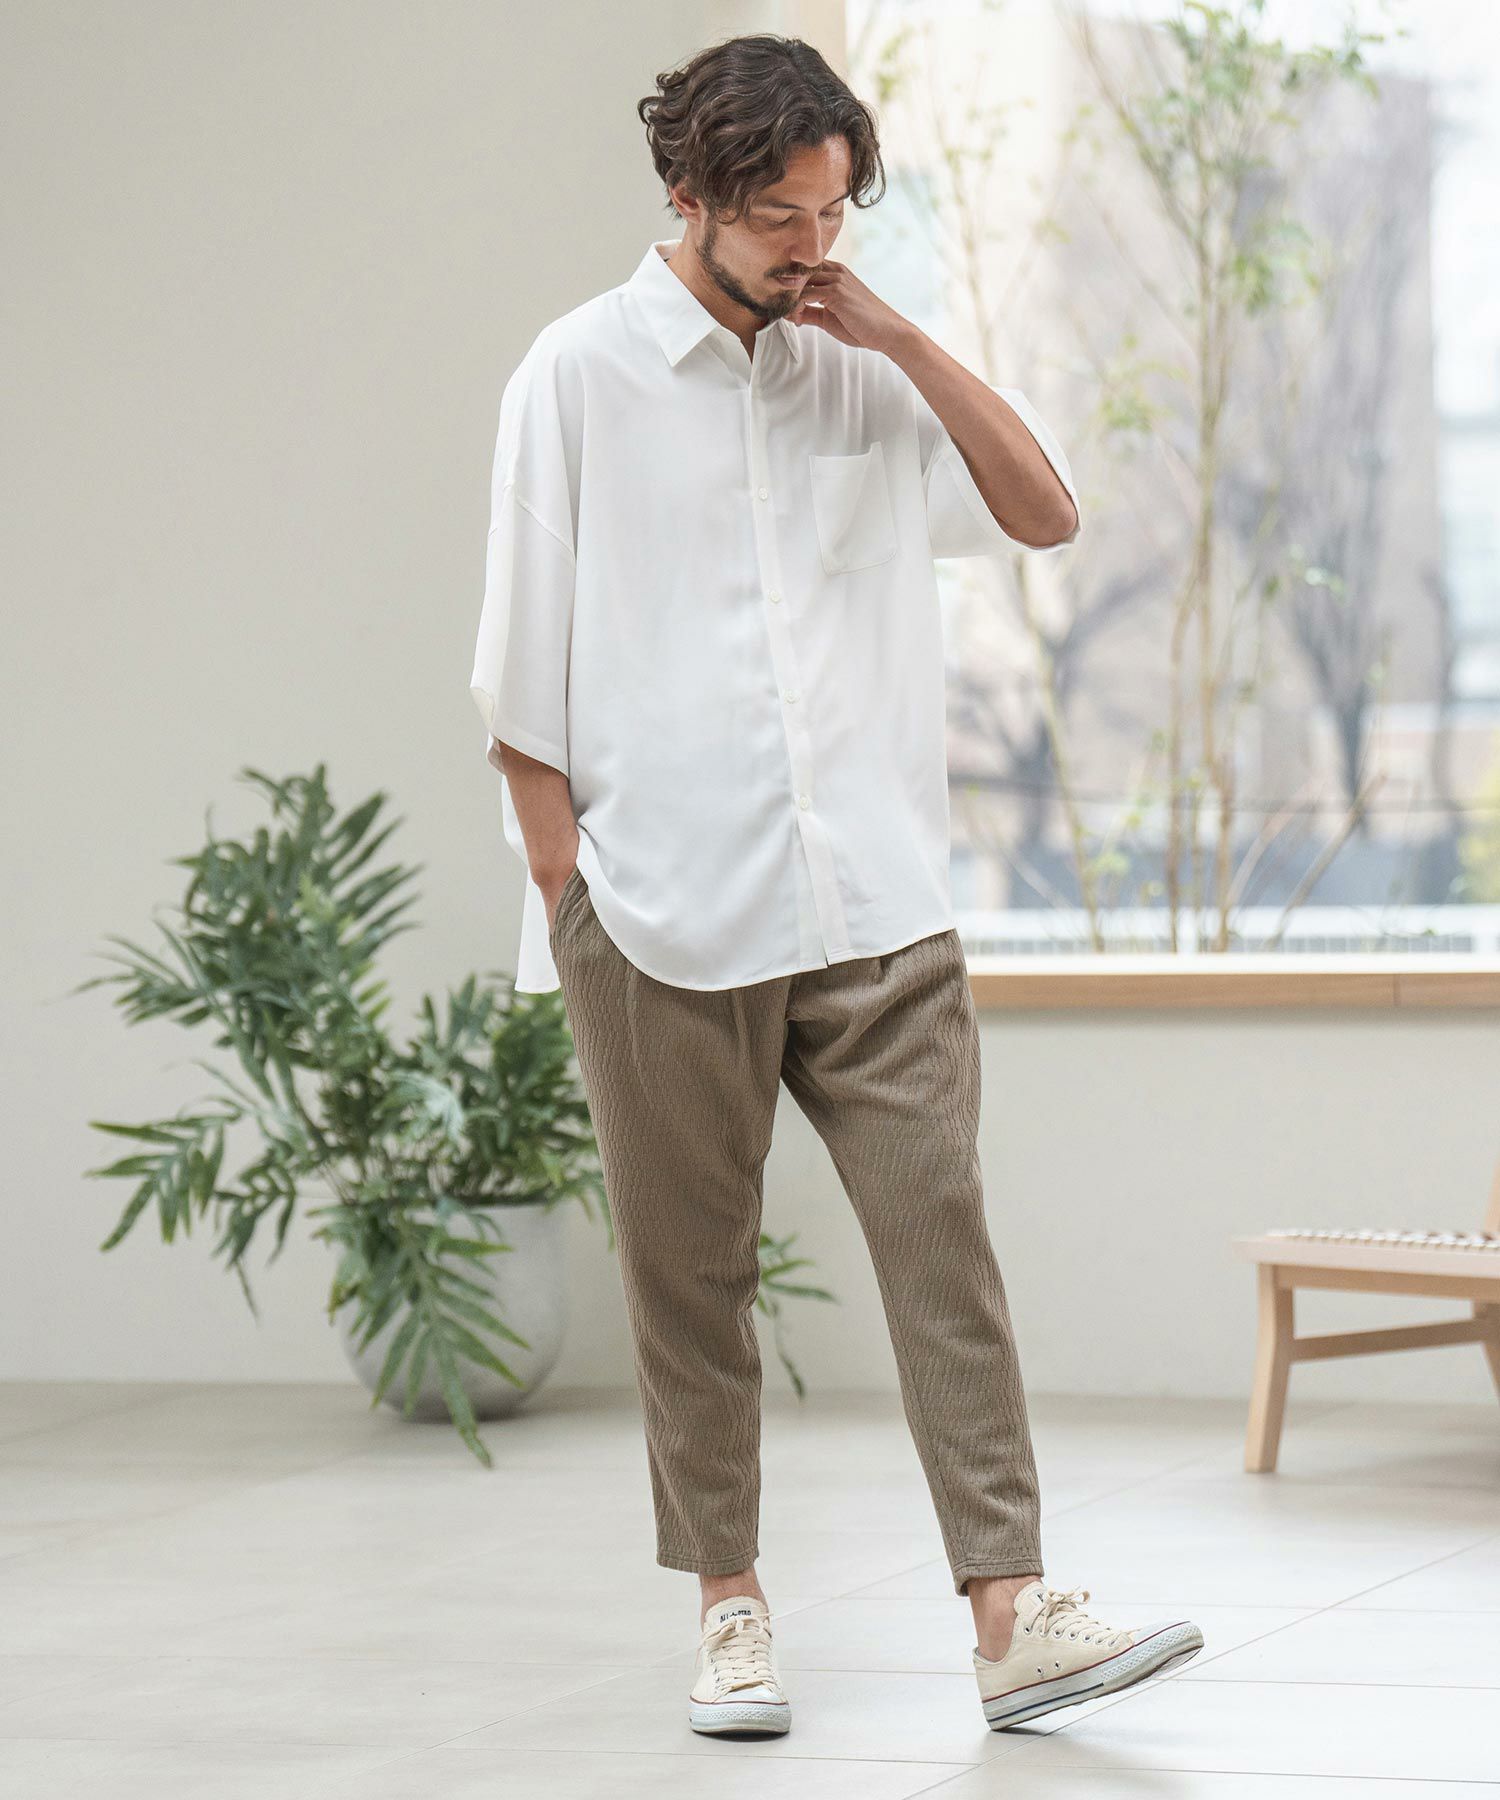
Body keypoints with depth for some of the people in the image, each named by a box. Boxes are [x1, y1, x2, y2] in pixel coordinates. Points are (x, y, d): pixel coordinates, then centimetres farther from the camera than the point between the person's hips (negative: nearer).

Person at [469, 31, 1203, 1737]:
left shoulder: (859, 376, 10)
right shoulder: (581, 374, 0)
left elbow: (1045, 511, 7)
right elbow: (522, 672, 0)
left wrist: (896, 334, -1)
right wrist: (565, 893, -5)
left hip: (875, 906, 3)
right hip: (663, 920, -2)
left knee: (941, 1235, -6)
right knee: (690, 1273, 5)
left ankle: (1011, 1615, -9)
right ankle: (729, 1611, 18)